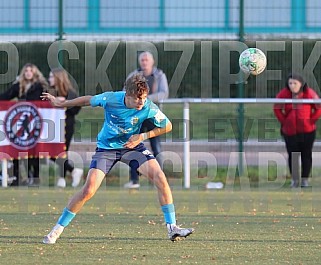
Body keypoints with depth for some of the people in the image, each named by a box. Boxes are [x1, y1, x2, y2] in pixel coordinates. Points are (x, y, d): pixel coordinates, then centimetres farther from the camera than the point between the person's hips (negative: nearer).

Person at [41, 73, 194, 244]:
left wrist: (142, 136, -18)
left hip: (132, 146, 1)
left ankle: (172, 228, -9)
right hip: (107, 147, -1)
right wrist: (61, 104, 10)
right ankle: (58, 229, 1)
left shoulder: (149, 108, -22)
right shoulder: (110, 99, -23)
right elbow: (88, 100, -2)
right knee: (88, 190, -14)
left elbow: (167, 126, -7)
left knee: (160, 178, -18)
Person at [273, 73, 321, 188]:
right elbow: (277, 109, 7)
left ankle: (305, 179, 15)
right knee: (292, 155, 2)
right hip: (290, 131, 0)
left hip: (307, 131, 0)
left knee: (306, 155, 6)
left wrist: (311, 120, -4)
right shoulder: (283, 94, -8)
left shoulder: (309, 93, -10)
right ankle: (294, 179, 15)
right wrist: (284, 121, 1)